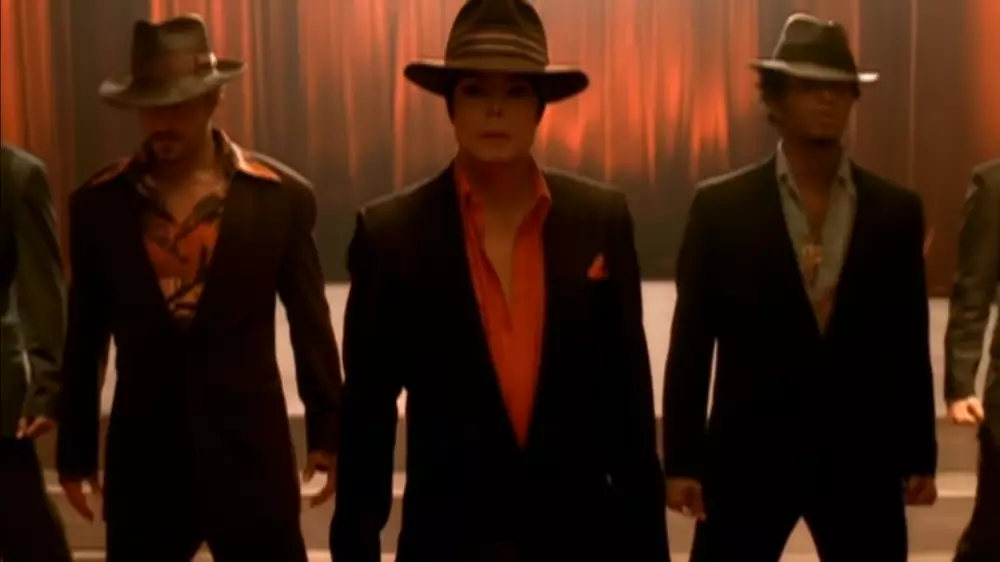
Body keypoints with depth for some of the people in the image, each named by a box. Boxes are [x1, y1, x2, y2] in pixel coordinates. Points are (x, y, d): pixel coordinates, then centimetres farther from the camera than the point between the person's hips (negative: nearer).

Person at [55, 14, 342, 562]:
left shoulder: (280, 195, -4)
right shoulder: (98, 202, 0)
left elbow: (310, 325, 2)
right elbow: (85, 335, 6)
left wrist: (327, 432, 4)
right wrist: (75, 450, 9)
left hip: (250, 446, -1)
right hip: (142, 454, 2)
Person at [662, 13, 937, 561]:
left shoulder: (897, 210, 5)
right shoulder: (721, 205, -2)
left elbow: (909, 343, 8)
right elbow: (690, 342, -2)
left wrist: (919, 456, 7)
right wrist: (681, 459, -5)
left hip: (862, 456, 2)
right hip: (749, 453, -2)